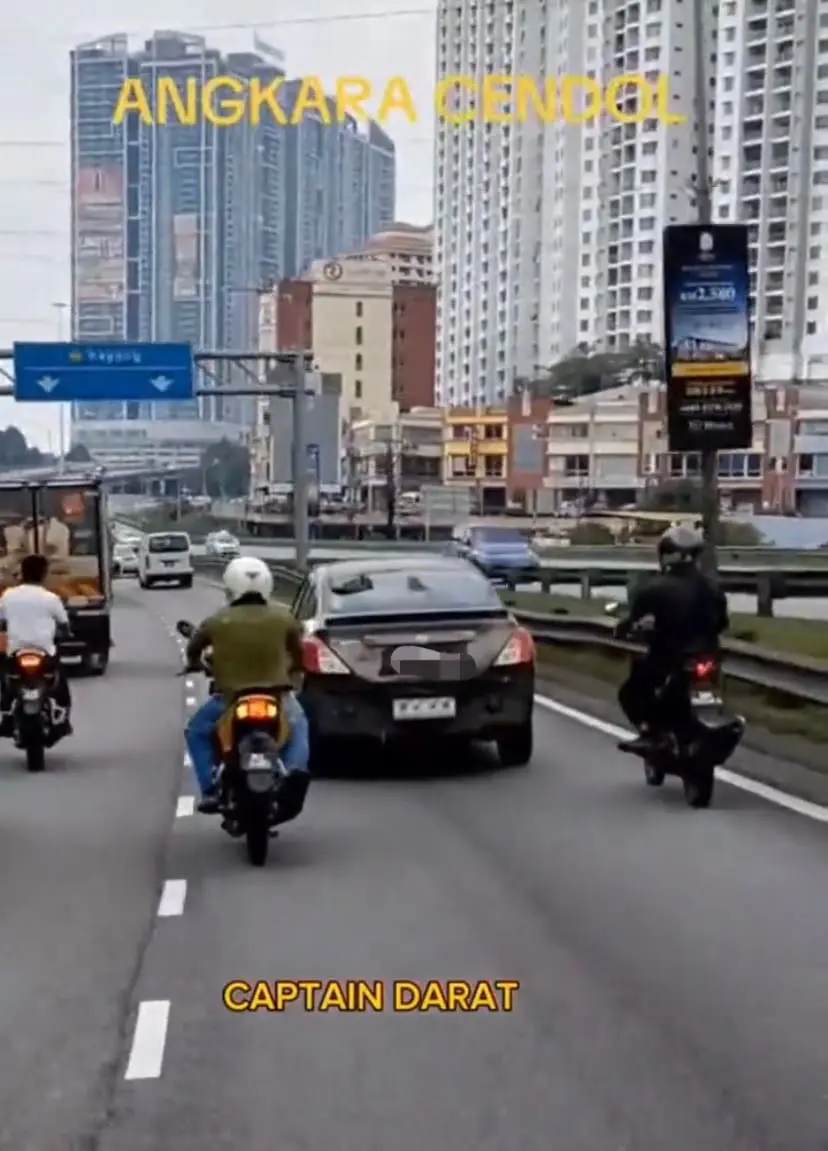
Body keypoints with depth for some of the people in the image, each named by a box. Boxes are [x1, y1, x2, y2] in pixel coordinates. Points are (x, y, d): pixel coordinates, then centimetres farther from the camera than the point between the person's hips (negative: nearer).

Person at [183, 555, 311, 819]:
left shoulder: (218, 621, -4)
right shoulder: (283, 617, 0)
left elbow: (193, 649, 13)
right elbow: (298, 654, 13)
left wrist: (195, 663, 36)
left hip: (231, 698, -1)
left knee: (197, 731, 24)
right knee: (298, 726, 31)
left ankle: (211, 790, 9)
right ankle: (295, 770, 2)